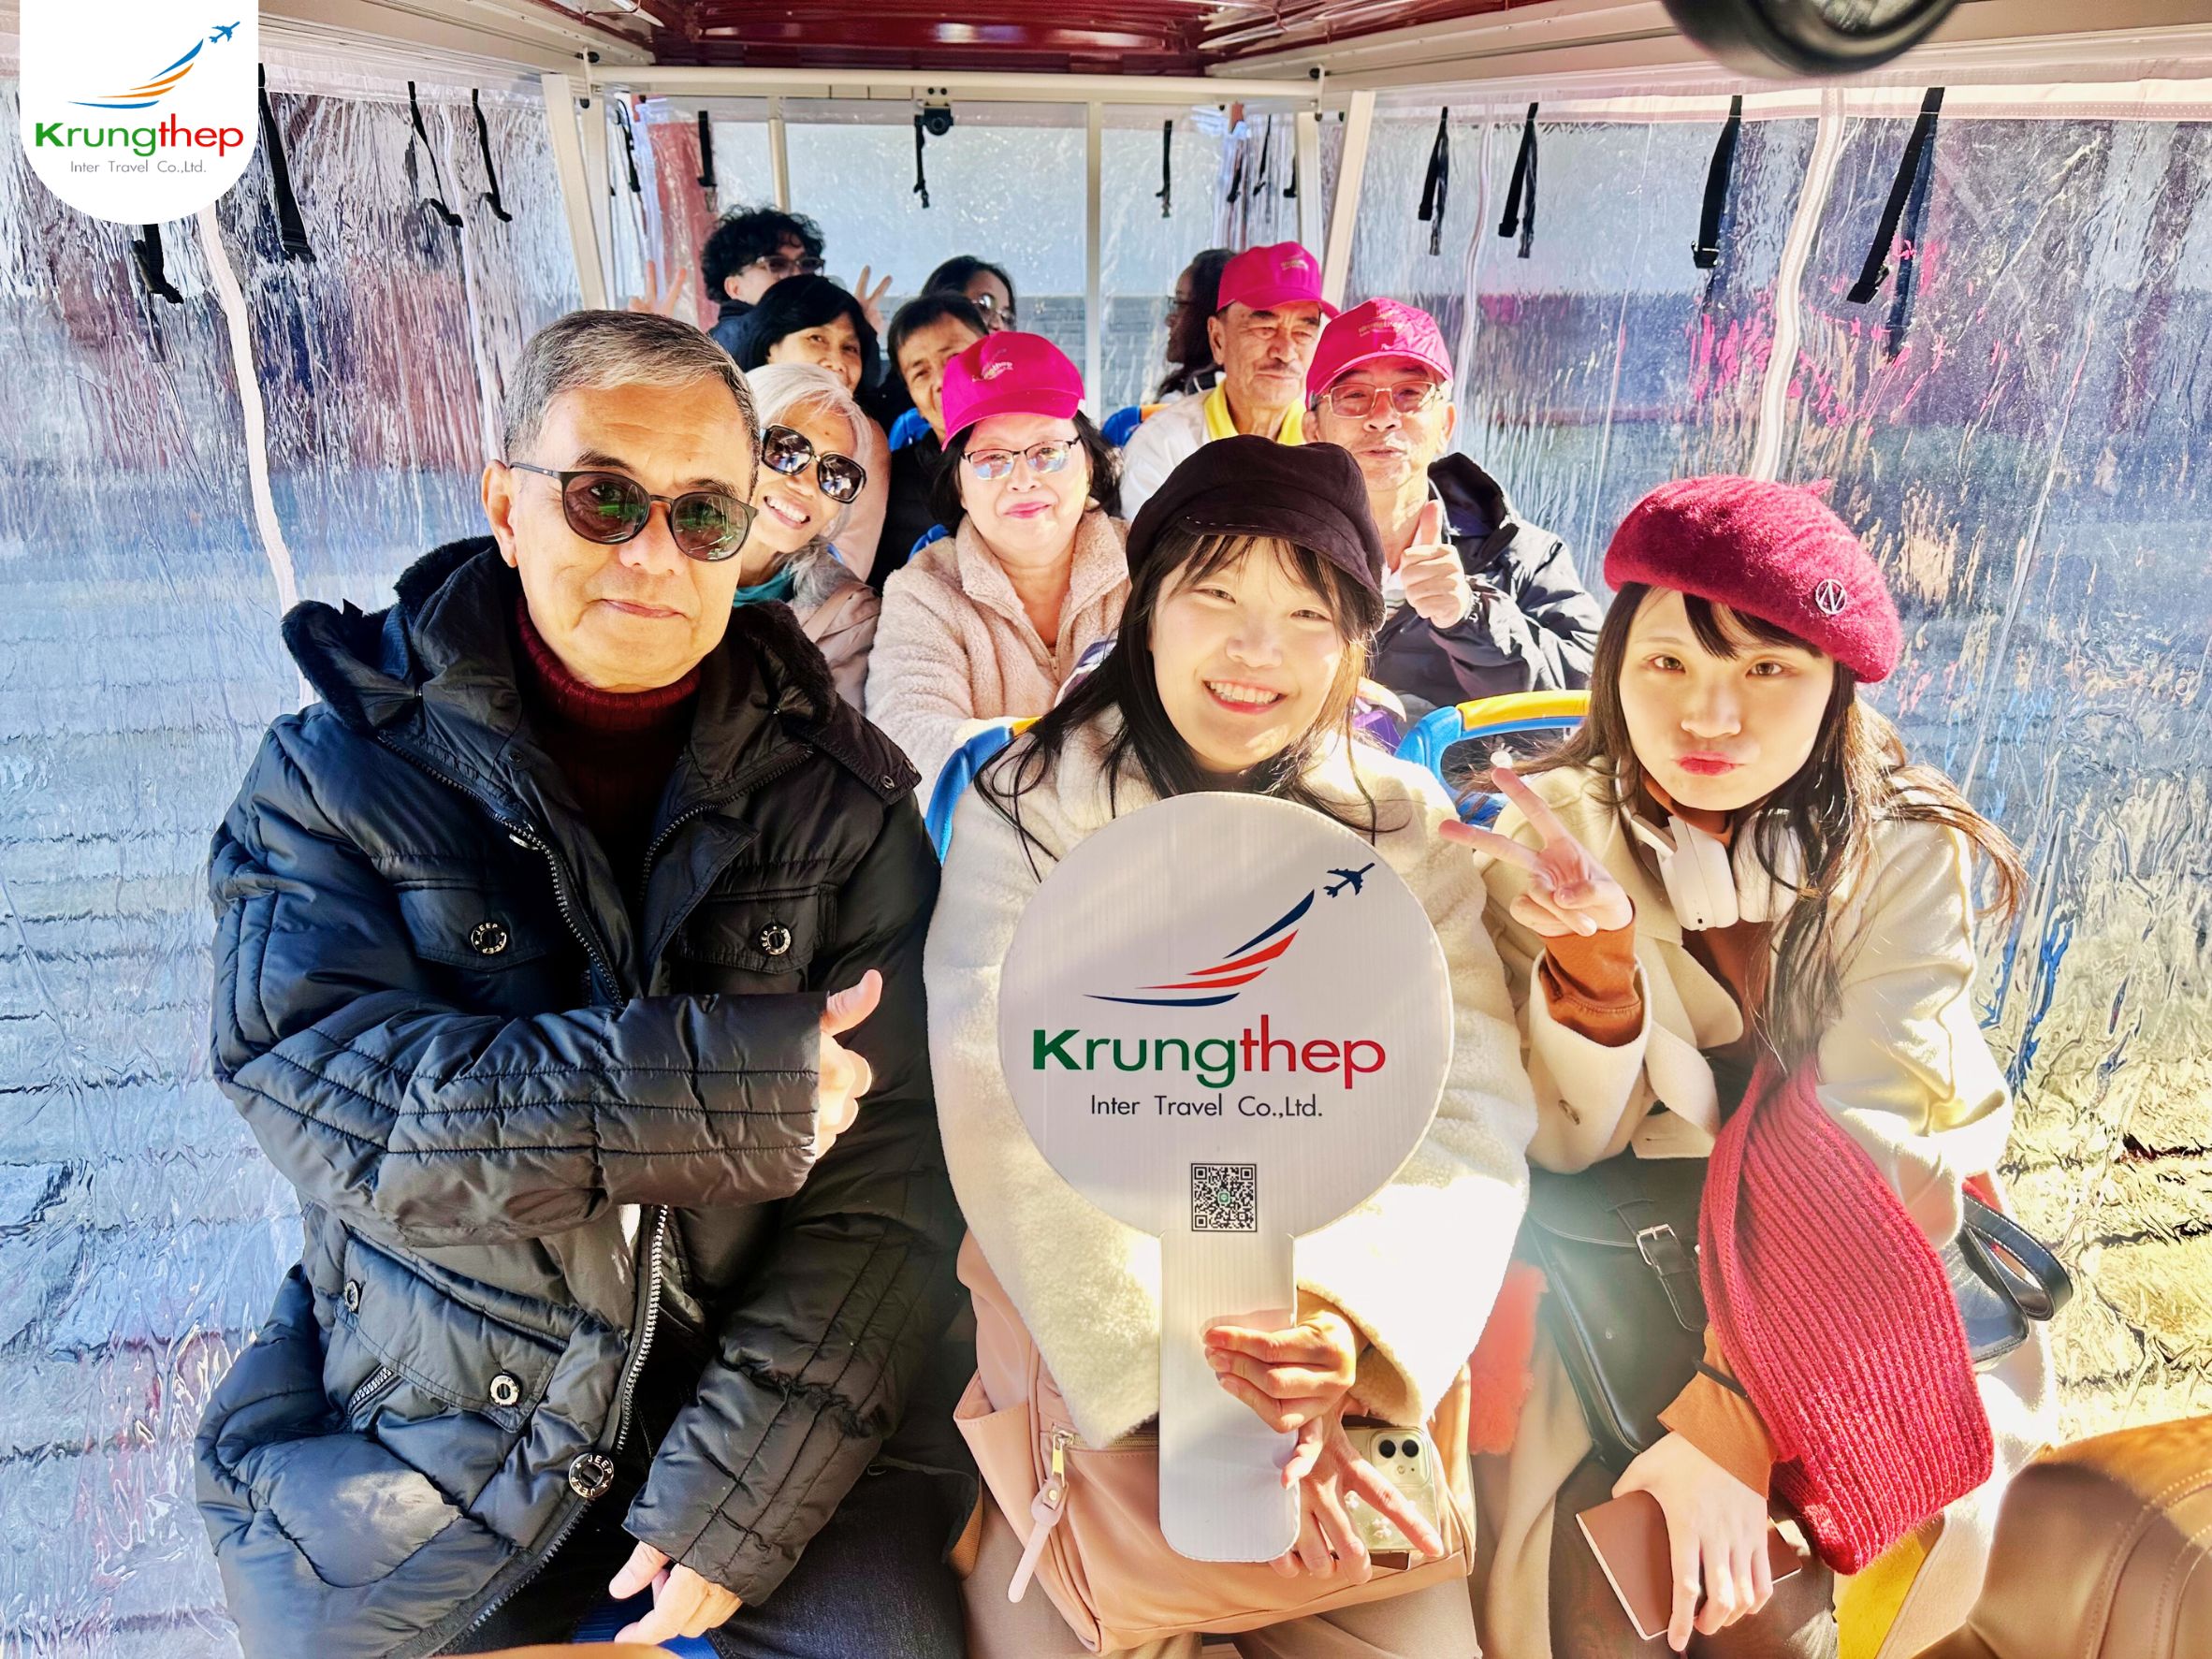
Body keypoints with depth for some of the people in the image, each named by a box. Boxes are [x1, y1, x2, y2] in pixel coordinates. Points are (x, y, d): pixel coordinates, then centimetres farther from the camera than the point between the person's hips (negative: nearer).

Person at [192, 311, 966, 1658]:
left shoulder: (841, 791, -5)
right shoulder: (342, 771, -5)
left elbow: (889, 1165, -11)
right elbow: (320, 1089, -20)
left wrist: (740, 1488, -17)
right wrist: (722, 1085, -30)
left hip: (769, 1419, 1)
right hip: (432, 1436, 0)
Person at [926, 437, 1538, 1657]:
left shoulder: (1407, 829, 3)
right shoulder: (1030, 808, -4)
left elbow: (1469, 1115, -6)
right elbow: (1012, 1113, -15)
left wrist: (1355, 1316, -24)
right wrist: (1202, 1367, -24)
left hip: (1337, 1340, 2)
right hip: (1084, 1328, -1)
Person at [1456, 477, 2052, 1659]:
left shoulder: (1907, 853, -13)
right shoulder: (1549, 837, -11)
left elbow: (1857, 1146, -20)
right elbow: (1567, 1147, -13)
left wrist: (1737, 1408, -31)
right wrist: (1595, 959, -33)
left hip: (1853, 1274, 0)